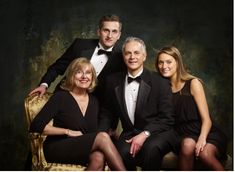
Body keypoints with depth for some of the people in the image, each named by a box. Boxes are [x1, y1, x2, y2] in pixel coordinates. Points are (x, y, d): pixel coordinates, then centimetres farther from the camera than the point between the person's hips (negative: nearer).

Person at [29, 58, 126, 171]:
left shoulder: (94, 101, 12)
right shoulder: (60, 97, -4)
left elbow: (93, 132, 12)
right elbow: (36, 126, -12)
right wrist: (68, 131, -14)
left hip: (84, 151, 5)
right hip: (57, 149, -4)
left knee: (98, 157, -34)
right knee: (103, 137, -28)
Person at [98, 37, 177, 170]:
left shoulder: (160, 82, -3)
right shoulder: (113, 81, 7)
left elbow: (167, 118, -5)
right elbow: (107, 113, 17)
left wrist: (145, 134, -19)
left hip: (157, 133, -2)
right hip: (129, 134, 2)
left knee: (151, 147, -36)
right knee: (122, 152, -32)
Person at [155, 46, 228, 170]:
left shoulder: (193, 83, 0)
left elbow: (206, 119, -6)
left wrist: (202, 139, -25)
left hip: (204, 132, -2)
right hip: (183, 135, 2)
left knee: (204, 153, -34)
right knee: (188, 144, -33)